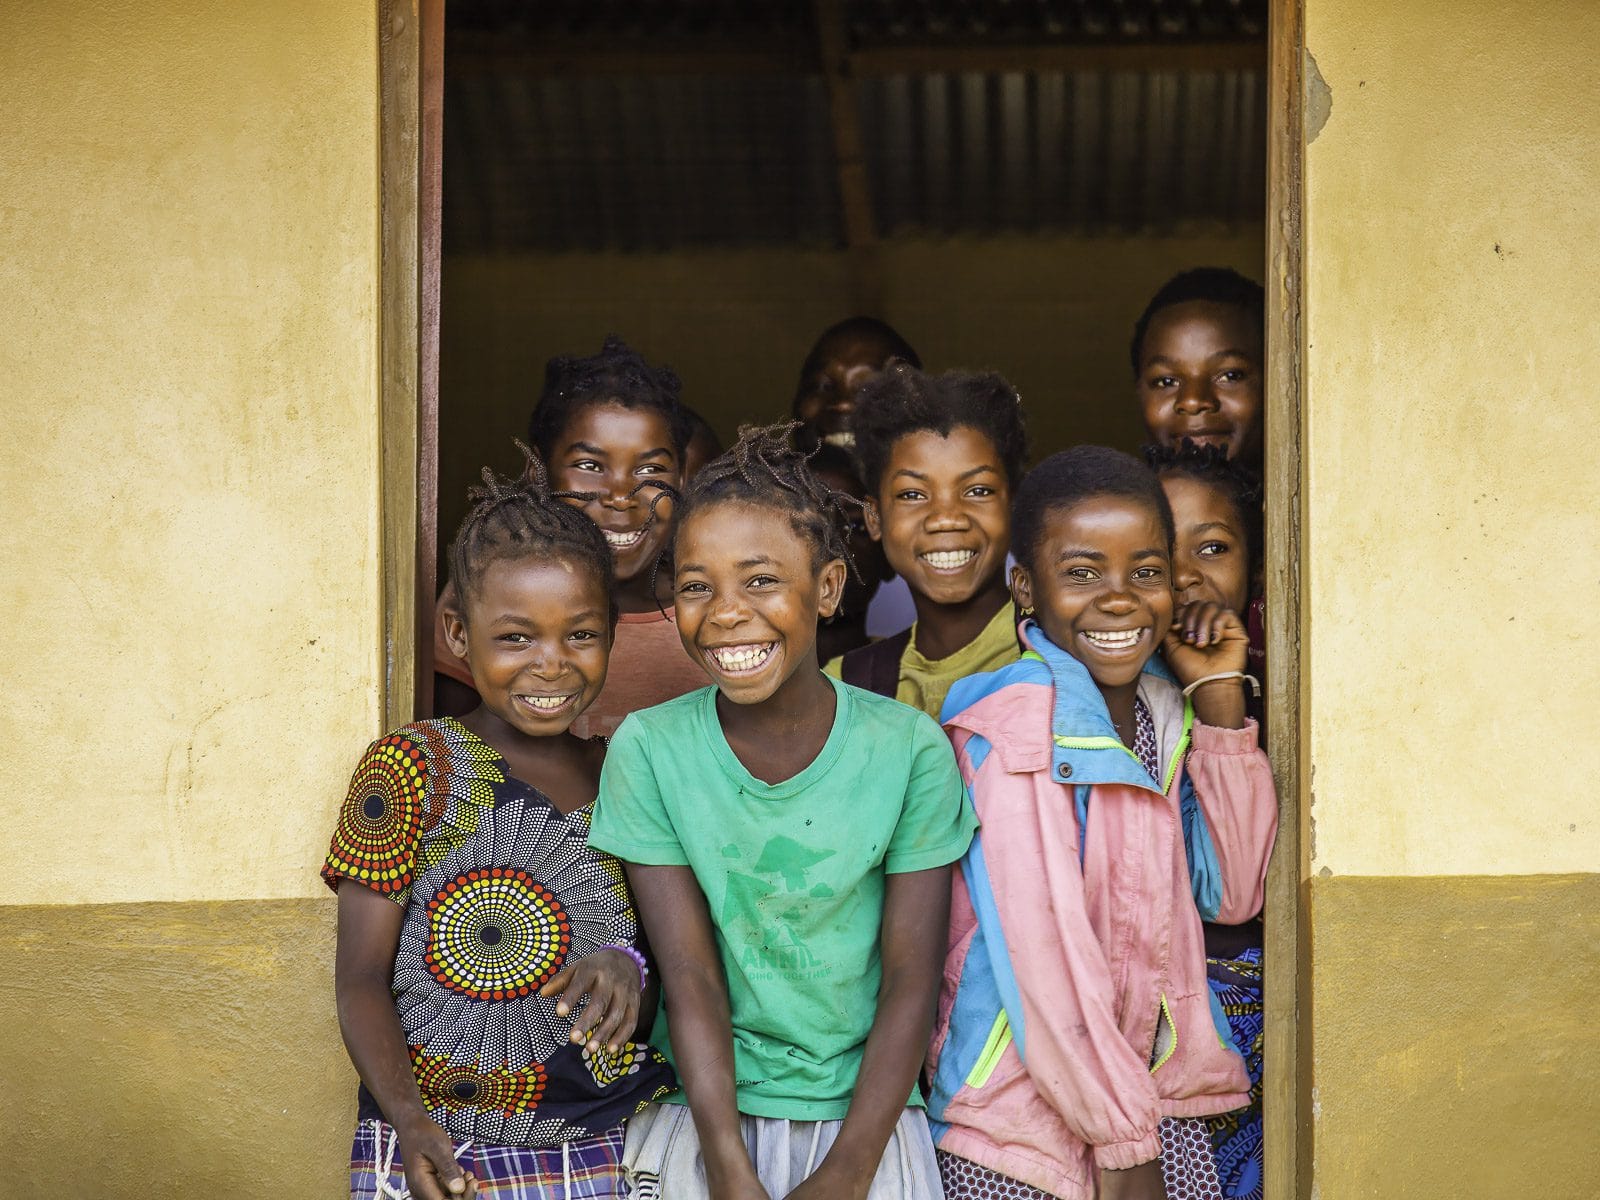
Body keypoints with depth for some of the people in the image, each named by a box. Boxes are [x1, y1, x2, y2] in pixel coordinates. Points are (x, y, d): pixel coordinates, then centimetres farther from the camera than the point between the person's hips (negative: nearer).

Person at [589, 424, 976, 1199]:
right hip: (700, 1111, 0)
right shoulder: (648, 750, -5)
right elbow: (691, 980, -7)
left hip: (866, 1113, 0)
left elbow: (911, 982, -5)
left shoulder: (909, 749, -5)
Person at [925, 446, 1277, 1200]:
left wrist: (1219, 699, 0)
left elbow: (1232, 892, 5)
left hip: (1159, 1089, 6)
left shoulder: (1163, 707, 6)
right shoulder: (1016, 721, -16)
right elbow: (1041, 954, -19)